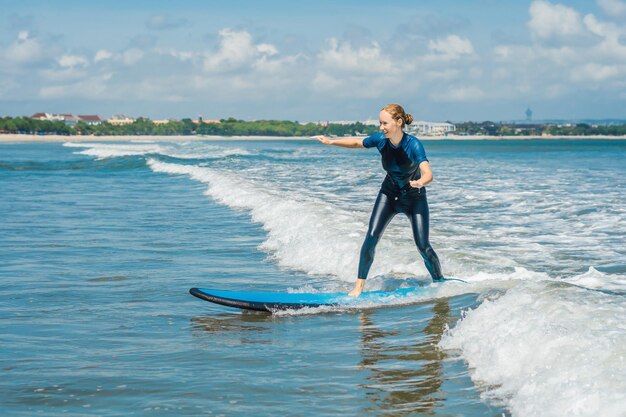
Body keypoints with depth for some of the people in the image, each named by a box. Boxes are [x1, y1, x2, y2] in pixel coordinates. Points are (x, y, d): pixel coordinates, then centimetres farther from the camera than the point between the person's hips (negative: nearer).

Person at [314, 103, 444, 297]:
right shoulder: (380, 139, -17)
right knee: (371, 237, -13)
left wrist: (420, 182, -63)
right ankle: (359, 286, -6)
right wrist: (332, 142, -8)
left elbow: (428, 174, -41)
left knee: (423, 246, -10)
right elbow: (357, 142, 3)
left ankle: (440, 283, 13)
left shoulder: (413, 144, -30)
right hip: (389, 193, 3)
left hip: (414, 197, -3)